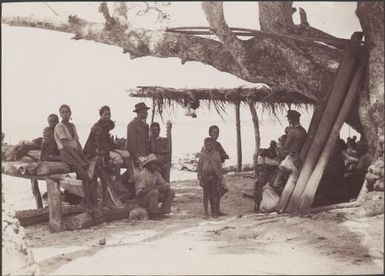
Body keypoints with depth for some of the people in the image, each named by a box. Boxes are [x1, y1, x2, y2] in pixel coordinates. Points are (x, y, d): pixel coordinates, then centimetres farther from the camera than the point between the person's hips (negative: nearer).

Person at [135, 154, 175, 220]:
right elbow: (139, 192, -27)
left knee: (171, 192, -4)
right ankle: (153, 214, -21)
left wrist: (166, 187, -23)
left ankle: (162, 212, -4)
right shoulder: (142, 174, -22)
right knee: (155, 192, -36)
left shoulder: (156, 172, 1)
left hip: (153, 196, 7)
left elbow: (163, 184, 3)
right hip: (142, 199, -7)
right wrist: (155, 187, -34)